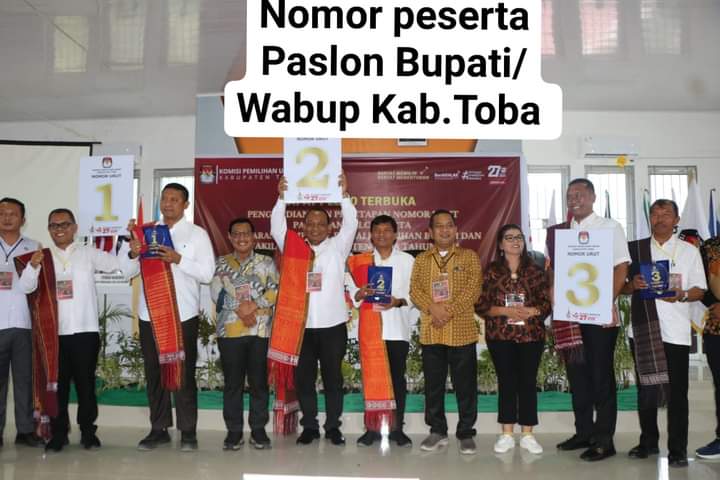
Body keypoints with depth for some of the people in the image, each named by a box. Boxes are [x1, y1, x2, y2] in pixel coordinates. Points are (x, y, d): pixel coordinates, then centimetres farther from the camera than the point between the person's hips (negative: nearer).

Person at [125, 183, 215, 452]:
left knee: (184, 374, 2)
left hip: (183, 315, -3)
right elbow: (130, 272, 11)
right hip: (150, 315, 3)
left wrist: (178, 259, -17)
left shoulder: (197, 234, 3)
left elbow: (207, 273, -5)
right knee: (154, 373, 9)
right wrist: (133, 254, -10)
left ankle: (188, 432, 10)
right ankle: (158, 429, 20)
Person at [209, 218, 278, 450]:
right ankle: (234, 430, 14)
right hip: (229, 331, 1)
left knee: (259, 381, 4)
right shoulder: (221, 263, 11)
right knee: (233, 382, 5)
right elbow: (216, 291, -3)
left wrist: (254, 306, -17)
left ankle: (258, 429, 14)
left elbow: (275, 290, -4)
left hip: (261, 331, 0)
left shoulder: (266, 262, 9)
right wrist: (239, 308, -15)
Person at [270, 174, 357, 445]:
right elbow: (277, 228, -1)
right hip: (301, 325, 1)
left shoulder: (337, 247, 6)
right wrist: (281, 198, -11)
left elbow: (351, 224, -6)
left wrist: (344, 195, -16)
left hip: (333, 324, -1)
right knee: (304, 378, 7)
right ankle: (310, 426, 20)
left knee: (333, 377, 7)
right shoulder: (293, 248, 9)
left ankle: (333, 427, 18)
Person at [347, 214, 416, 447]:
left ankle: (397, 428, 13)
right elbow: (351, 290, 5)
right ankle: (372, 428, 12)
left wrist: (398, 301, -15)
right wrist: (360, 293, -17)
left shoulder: (408, 260, 7)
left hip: (398, 329, -1)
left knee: (398, 379, 3)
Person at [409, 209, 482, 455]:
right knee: (433, 384, 9)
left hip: (462, 331, -2)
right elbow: (414, 290, 2)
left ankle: (466, 433, 15)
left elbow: (473, 290, -7)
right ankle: (437, 431, 21)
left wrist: (449, 311, -16)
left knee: (465, 385, 3)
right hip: (430, 332, 2)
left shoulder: (469, 257, 4)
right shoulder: (421, 259, 11)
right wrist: (433, 308, -16)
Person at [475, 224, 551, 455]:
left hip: (531, 335, 1)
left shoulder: (536, 270, 5)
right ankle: (506, 435, 12)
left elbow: (547, 303, 3)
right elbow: (480, 305, -1)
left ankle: (527, 435, 12)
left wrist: (529, 312, -15)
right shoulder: (491, 271, 3)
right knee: (506, 382, 3)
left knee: (528, 382, 3)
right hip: (500, 335, -1)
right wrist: (505, 310, -14)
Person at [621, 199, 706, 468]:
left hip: (675, 331, -2)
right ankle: (648, 441, 25)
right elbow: (622, 288, 12)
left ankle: (677, 450, 9)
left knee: (676, 392, 0)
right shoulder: (635, 249, 10)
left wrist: (682, 295, -17)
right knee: (645, 389, 11)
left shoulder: (689, 251, 7)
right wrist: (632, 285, -10)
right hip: (643, 329, 2)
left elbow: (700, 290, 4)